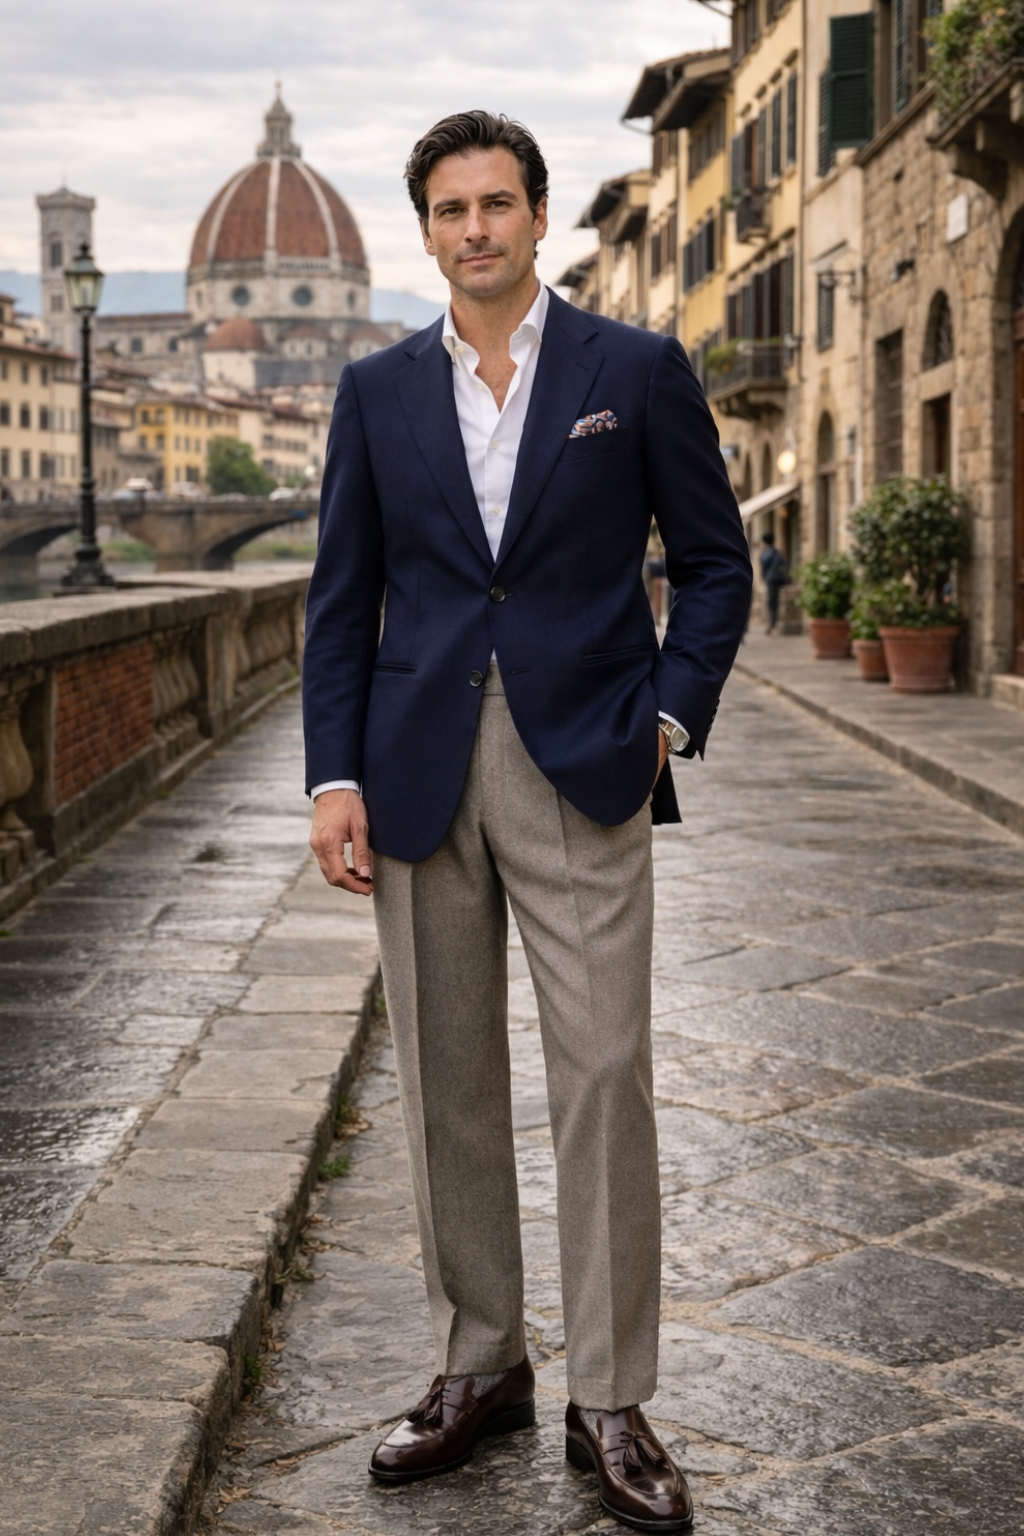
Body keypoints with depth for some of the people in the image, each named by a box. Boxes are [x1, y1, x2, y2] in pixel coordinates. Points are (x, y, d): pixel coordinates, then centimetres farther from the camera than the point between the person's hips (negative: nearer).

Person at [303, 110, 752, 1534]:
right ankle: (479, 1364, 22)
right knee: (446, 1084, 8)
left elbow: (715, 560, 7)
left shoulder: (637, 369, 3)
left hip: (581, 772, -2)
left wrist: (670, 717, -5)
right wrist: (334, 774, 0)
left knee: (604, 1078, -4)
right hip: (419, 776, 3)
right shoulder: (377, 389, 9)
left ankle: (611, 1401, 7)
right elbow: (343, 595, 9)